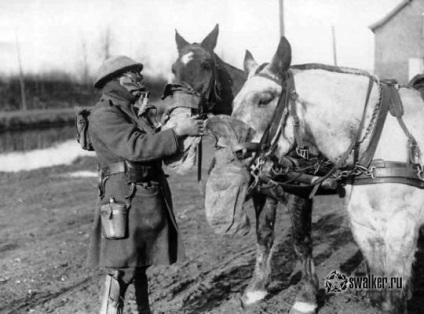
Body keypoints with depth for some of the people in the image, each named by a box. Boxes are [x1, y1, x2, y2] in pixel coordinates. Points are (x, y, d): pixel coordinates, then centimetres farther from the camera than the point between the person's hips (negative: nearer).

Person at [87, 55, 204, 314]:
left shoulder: (139, 113, 13)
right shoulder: (104, 116, -12)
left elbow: (164, 151, 14)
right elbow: (136, 148, -24)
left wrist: (188, 132, -2)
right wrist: (178, 132, -21)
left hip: (151, 198, 9)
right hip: (125, 201, -8)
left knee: (141, 265, 18)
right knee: (120, 270, -5)